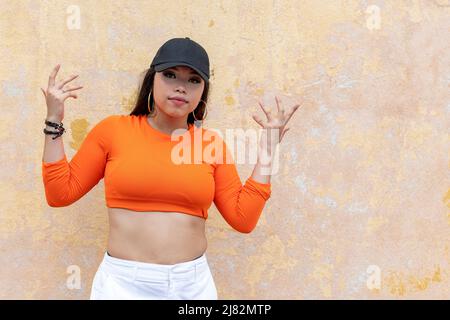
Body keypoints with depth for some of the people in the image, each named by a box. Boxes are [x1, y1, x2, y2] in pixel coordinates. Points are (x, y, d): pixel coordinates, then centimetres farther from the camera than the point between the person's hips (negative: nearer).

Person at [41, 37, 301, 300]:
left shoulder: (212, 144, 2)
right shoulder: (113, 130, -2)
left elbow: (244, 219, 0)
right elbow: (60, 193, 2)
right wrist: (54, 122, -4)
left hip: (193, 283, 2)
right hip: (123, 282, -1)